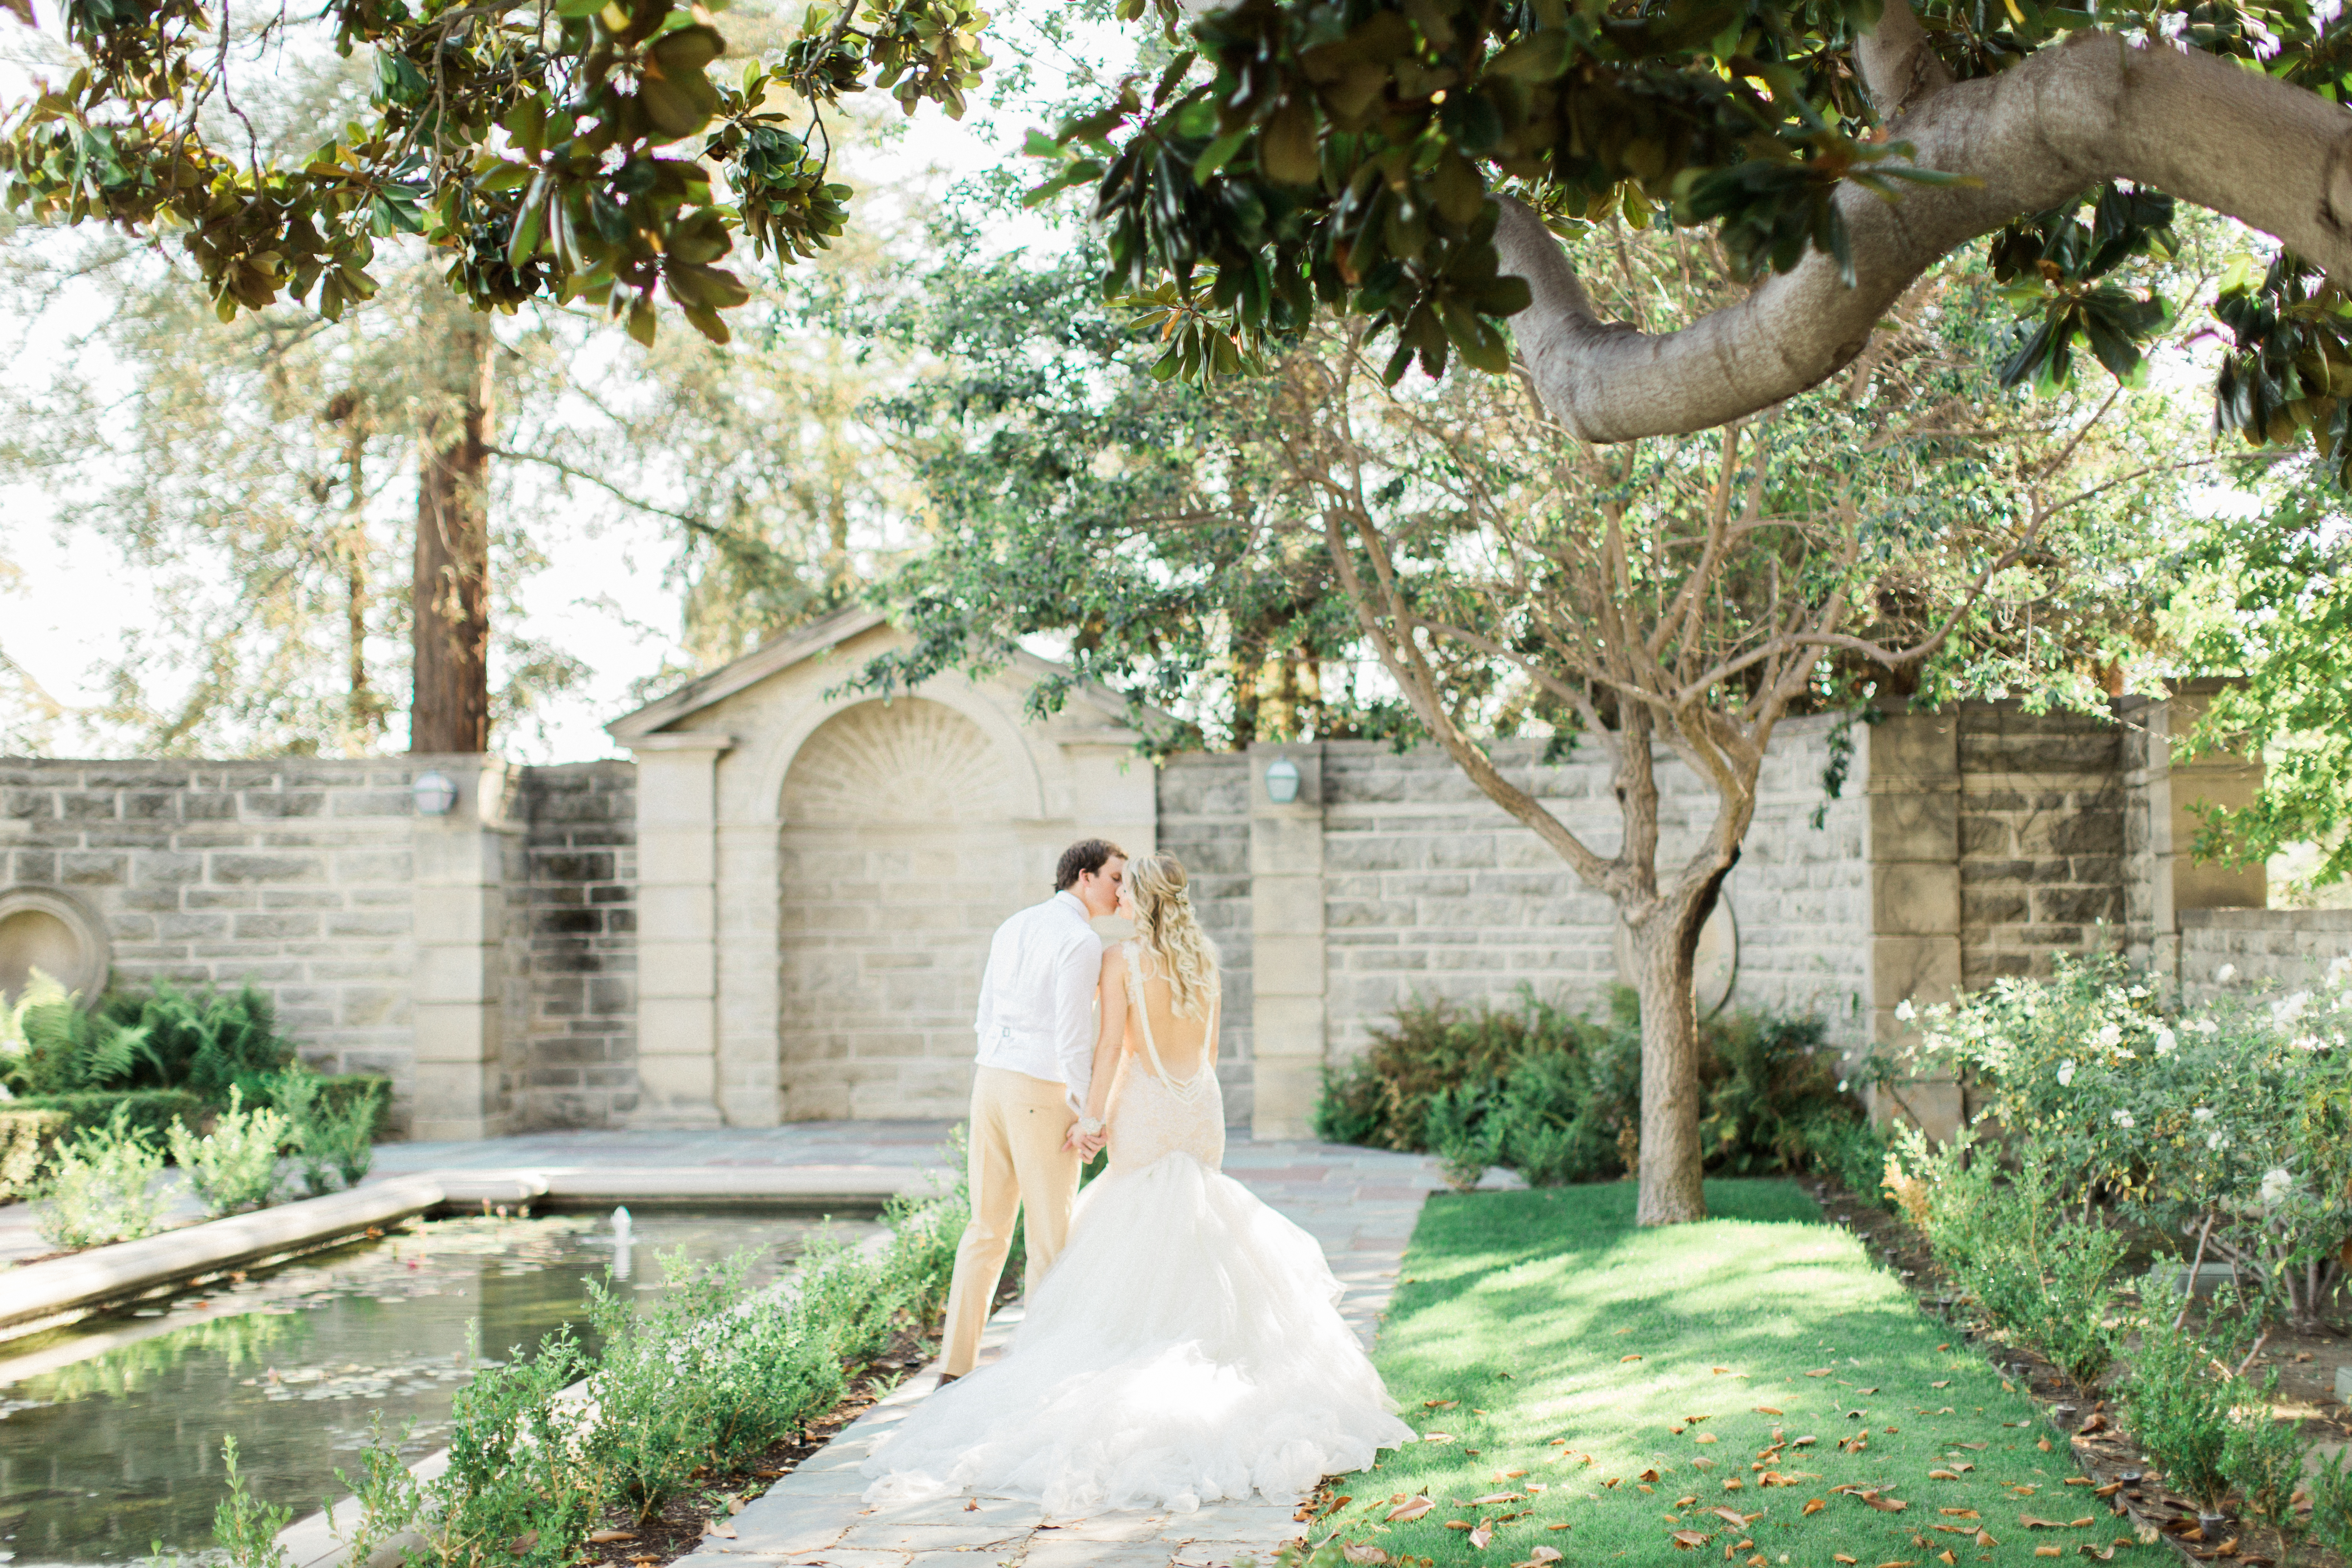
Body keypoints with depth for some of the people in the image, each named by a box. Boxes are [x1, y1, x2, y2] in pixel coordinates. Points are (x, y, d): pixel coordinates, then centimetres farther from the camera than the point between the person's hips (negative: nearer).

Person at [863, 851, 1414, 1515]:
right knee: (1194, 1236, 14)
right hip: (1202, 1108, 5)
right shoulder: (1204, 959, 6)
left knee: (1136, 1245, 6)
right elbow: (1210, 1048, 12)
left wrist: (1092, 1119, -7)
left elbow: (1111, 1045, -13)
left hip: (1144, 1109, -5)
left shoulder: (1122, 959, -10)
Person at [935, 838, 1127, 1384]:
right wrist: (1089, 1115, -14)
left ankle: (956, 1363, 13)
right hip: (1045, 1094, -7)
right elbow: (1073, 1032, -19)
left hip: (990, 1080, 7)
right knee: (1051, 1235, 3)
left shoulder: (1011, 929, 14)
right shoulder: (1081, 940, -13)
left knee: (987, 1227, 14)